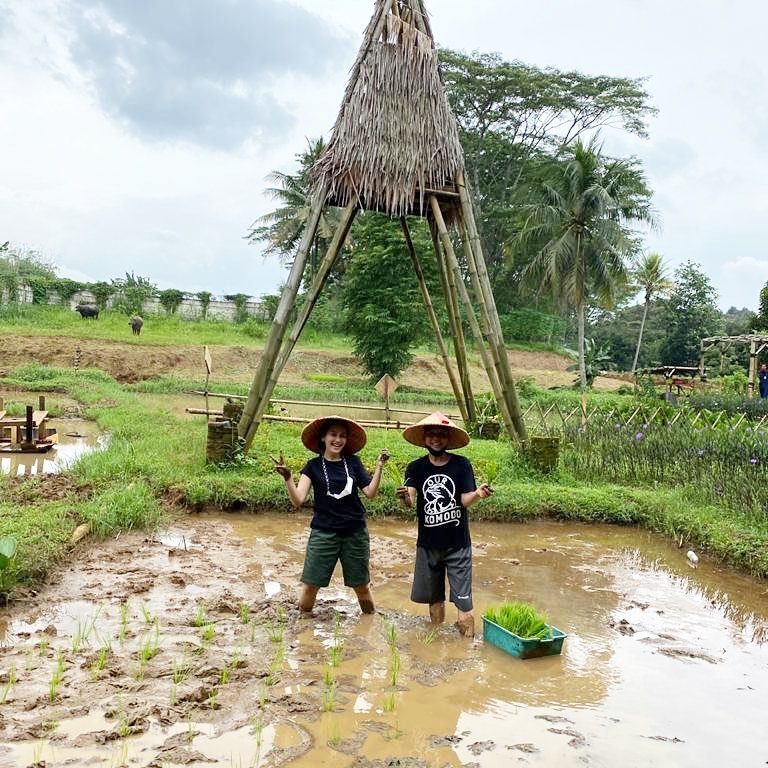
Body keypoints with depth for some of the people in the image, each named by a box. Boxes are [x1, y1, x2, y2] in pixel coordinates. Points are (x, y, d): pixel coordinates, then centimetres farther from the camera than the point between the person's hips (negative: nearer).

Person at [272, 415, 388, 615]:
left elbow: (370, 492, -3)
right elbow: (297, 501, -10)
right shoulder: (314, 466, -1)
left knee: (362, 586, 11)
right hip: (323, 533, -1)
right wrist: (287, 478, -24)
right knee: (310, 585, -1)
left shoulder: (353, 462, 4)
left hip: (355, 533, 2)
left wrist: (379, 467, -13)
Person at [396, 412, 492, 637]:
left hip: (458, 544, -2)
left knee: (463, 601, -4)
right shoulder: (416, 468, -1)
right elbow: (410, 501, -13)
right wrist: (405, 498, -37)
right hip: (428, 545, 2)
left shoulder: (461, 464, -4)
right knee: (434, 598, 15)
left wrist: (478, 494, -32)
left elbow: (465, 500, -10)